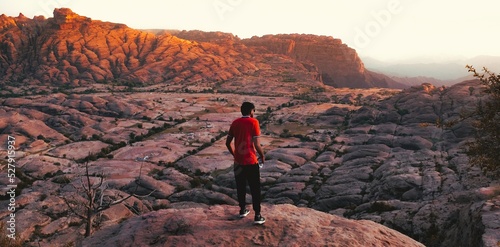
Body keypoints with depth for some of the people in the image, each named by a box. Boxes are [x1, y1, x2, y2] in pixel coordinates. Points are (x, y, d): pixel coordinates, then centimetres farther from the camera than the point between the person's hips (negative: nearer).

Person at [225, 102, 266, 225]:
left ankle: (242, 210, 33)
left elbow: (228, 143, 7)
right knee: (255, 189, 5)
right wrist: (262, 155, 1)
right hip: (251, 161, -5)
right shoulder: (253, 122, -11)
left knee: (240, 187, 19)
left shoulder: (235, 123, 4)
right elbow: (256, 144, -16)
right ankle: (257, 216, 8)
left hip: (238, 161, 5)